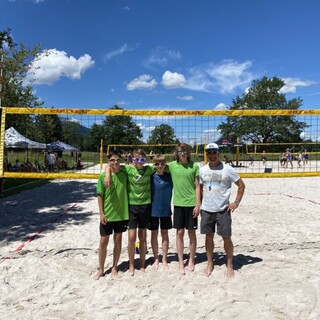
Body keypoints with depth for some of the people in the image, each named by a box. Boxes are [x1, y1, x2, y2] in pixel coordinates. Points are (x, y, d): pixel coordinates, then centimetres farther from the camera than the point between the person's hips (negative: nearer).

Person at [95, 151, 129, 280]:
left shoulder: (124, 175, -2)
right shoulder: (103, 176, -7)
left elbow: (127, 192, 7)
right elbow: (100, 195, -5)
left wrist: (128, 211, 1)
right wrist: (101, 213, -8)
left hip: (121, 213, 2)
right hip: (107, 214, -2)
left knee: (118, 240, 12)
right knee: (103, 241, 7)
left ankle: (115, 267, 29)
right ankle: (101, 269, 24)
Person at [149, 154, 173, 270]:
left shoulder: (169, 176, -4)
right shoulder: (151, 176, -6)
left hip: (166, 209, 1)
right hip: (153, 209, 0)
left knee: (165, 233, 10)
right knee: (154, 234, 10)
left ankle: (164, 259, 22)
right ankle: (156, 259, 25)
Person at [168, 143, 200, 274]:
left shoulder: (194, 166, -1)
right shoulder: (172, 165, 3)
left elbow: (197, 187, -1)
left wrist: (197, 205, -5)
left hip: (191, 203, -1)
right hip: (178, 203, 1)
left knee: (191, 233, 8)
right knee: (179, 233, 6)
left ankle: (191, 261, 25)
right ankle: (181, 262, 19)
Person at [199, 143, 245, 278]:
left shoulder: (227, 169, -7)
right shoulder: (202, 170, 3)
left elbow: (241, 185, -1)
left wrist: (236, 202, -5)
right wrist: (201, 202, 10)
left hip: (223, 210, -3)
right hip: (206, 210, 3)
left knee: (226, 237, 4)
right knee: (209, 237, 12)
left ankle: (230, 265, 22)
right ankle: (210, 263, 28)